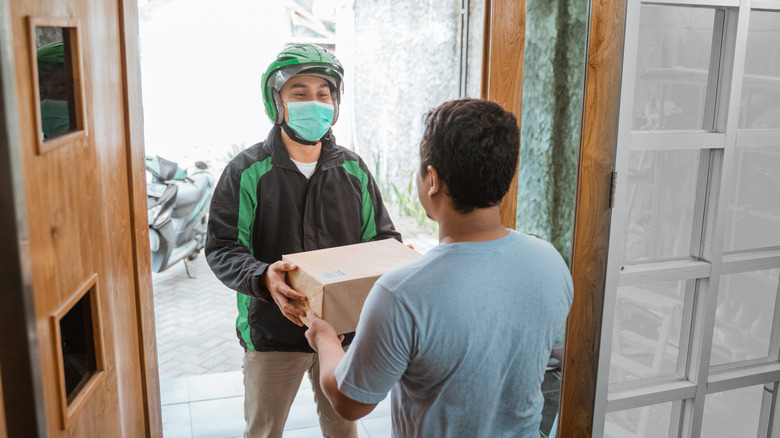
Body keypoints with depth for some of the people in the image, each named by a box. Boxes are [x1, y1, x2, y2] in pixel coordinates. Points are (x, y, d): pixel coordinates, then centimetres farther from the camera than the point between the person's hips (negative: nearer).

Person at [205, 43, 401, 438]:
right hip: (273, 332, -2)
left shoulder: (353, 169, 0)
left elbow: (380, 235, 6)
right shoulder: (246, 172, -9)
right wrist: (263, 278, -32)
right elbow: (221, 248, -12)